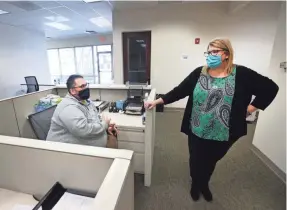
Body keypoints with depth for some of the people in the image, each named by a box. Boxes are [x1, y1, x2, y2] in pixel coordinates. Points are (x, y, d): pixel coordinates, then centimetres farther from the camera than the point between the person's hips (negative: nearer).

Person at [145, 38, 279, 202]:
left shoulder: (241, 74, -7)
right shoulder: (199, 73, -4)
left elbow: (271, 88, 2)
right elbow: (179, 91, -7)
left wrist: (251, 108, -6)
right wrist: (157, 101, -12)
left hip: (223, 134, 0)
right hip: (197, 131, 0)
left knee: (211, 161, 24)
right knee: (196, 160, 18)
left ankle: (204, 185, 55)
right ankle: (196, 184, 50)